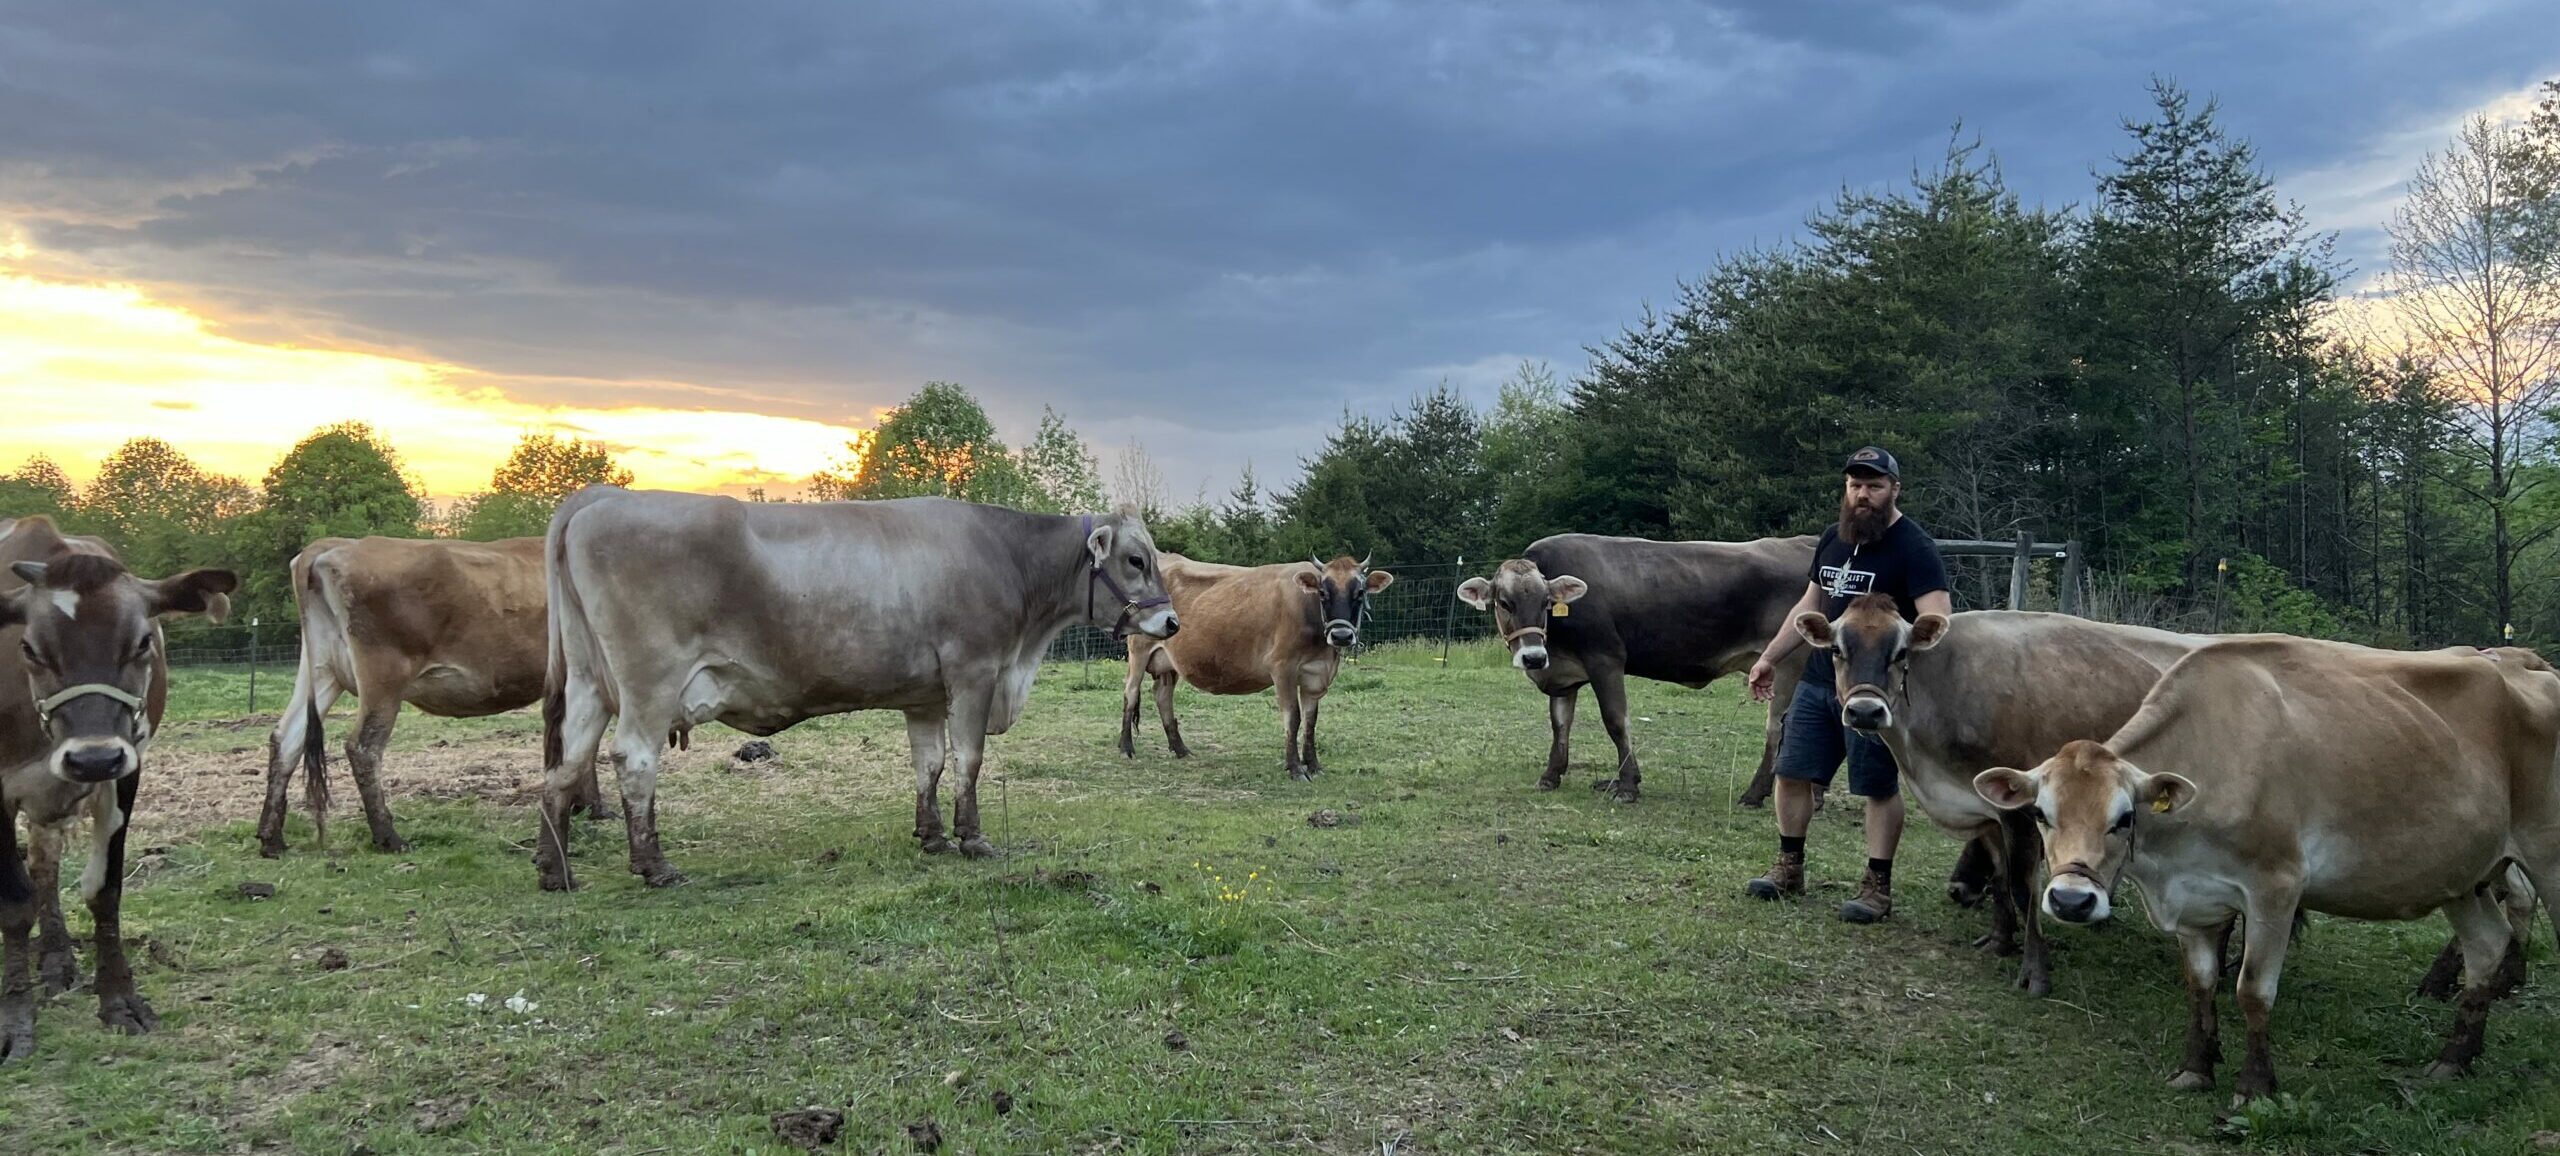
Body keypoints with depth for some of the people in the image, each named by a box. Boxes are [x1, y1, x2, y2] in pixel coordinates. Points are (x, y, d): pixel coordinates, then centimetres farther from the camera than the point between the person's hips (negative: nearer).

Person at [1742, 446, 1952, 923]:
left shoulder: (1915, 548, -11)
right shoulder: (1832, 540, 11)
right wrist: (1769, 657, 20)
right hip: (1817, 682, 7)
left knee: (1879, 787, 1)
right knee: (1792, 773, 10)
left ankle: (1878, 886, 12)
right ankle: (1788, 870, 23)